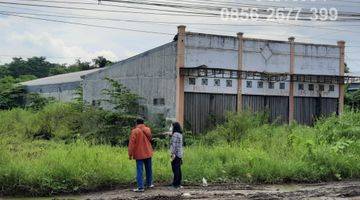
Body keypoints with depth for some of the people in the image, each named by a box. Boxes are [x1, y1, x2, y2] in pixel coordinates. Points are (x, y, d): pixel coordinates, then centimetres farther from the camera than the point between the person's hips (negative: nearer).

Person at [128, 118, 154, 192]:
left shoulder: (135, 131, -12)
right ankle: (149, 184, 30)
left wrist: (130, 154, -9)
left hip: (139, 154, -5)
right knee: (149, 169, 18)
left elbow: (132, 143, -13)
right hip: (148, 153, 5)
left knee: (139, 170, -4)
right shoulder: (148, 130, 4)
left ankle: (140, 187, -7)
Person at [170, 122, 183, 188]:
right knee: (178, 169, 12)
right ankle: (179, 183, 16)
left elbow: (174, 145, -18)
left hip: (176, 154, -9)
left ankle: (175, 184, -4)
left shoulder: (175, 134, -13)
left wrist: (173, 154, -18)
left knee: (175, 169, -6)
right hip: (180, 154, 9)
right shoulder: (180, 134, 14)